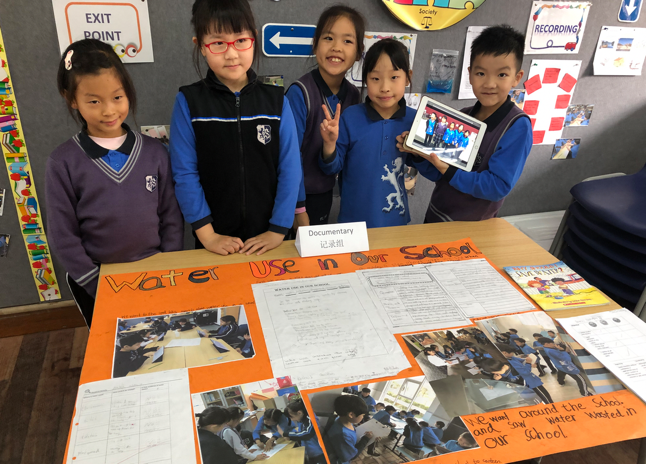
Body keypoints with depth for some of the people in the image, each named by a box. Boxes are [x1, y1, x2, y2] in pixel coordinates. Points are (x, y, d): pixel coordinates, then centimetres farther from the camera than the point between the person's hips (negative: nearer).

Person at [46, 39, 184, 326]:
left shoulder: (154, 152, -6)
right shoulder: (63, 163, -9)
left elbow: (171, 219, -1)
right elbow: (63, 238, -7)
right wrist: (100, 286, -10)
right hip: (95, 287, 0)